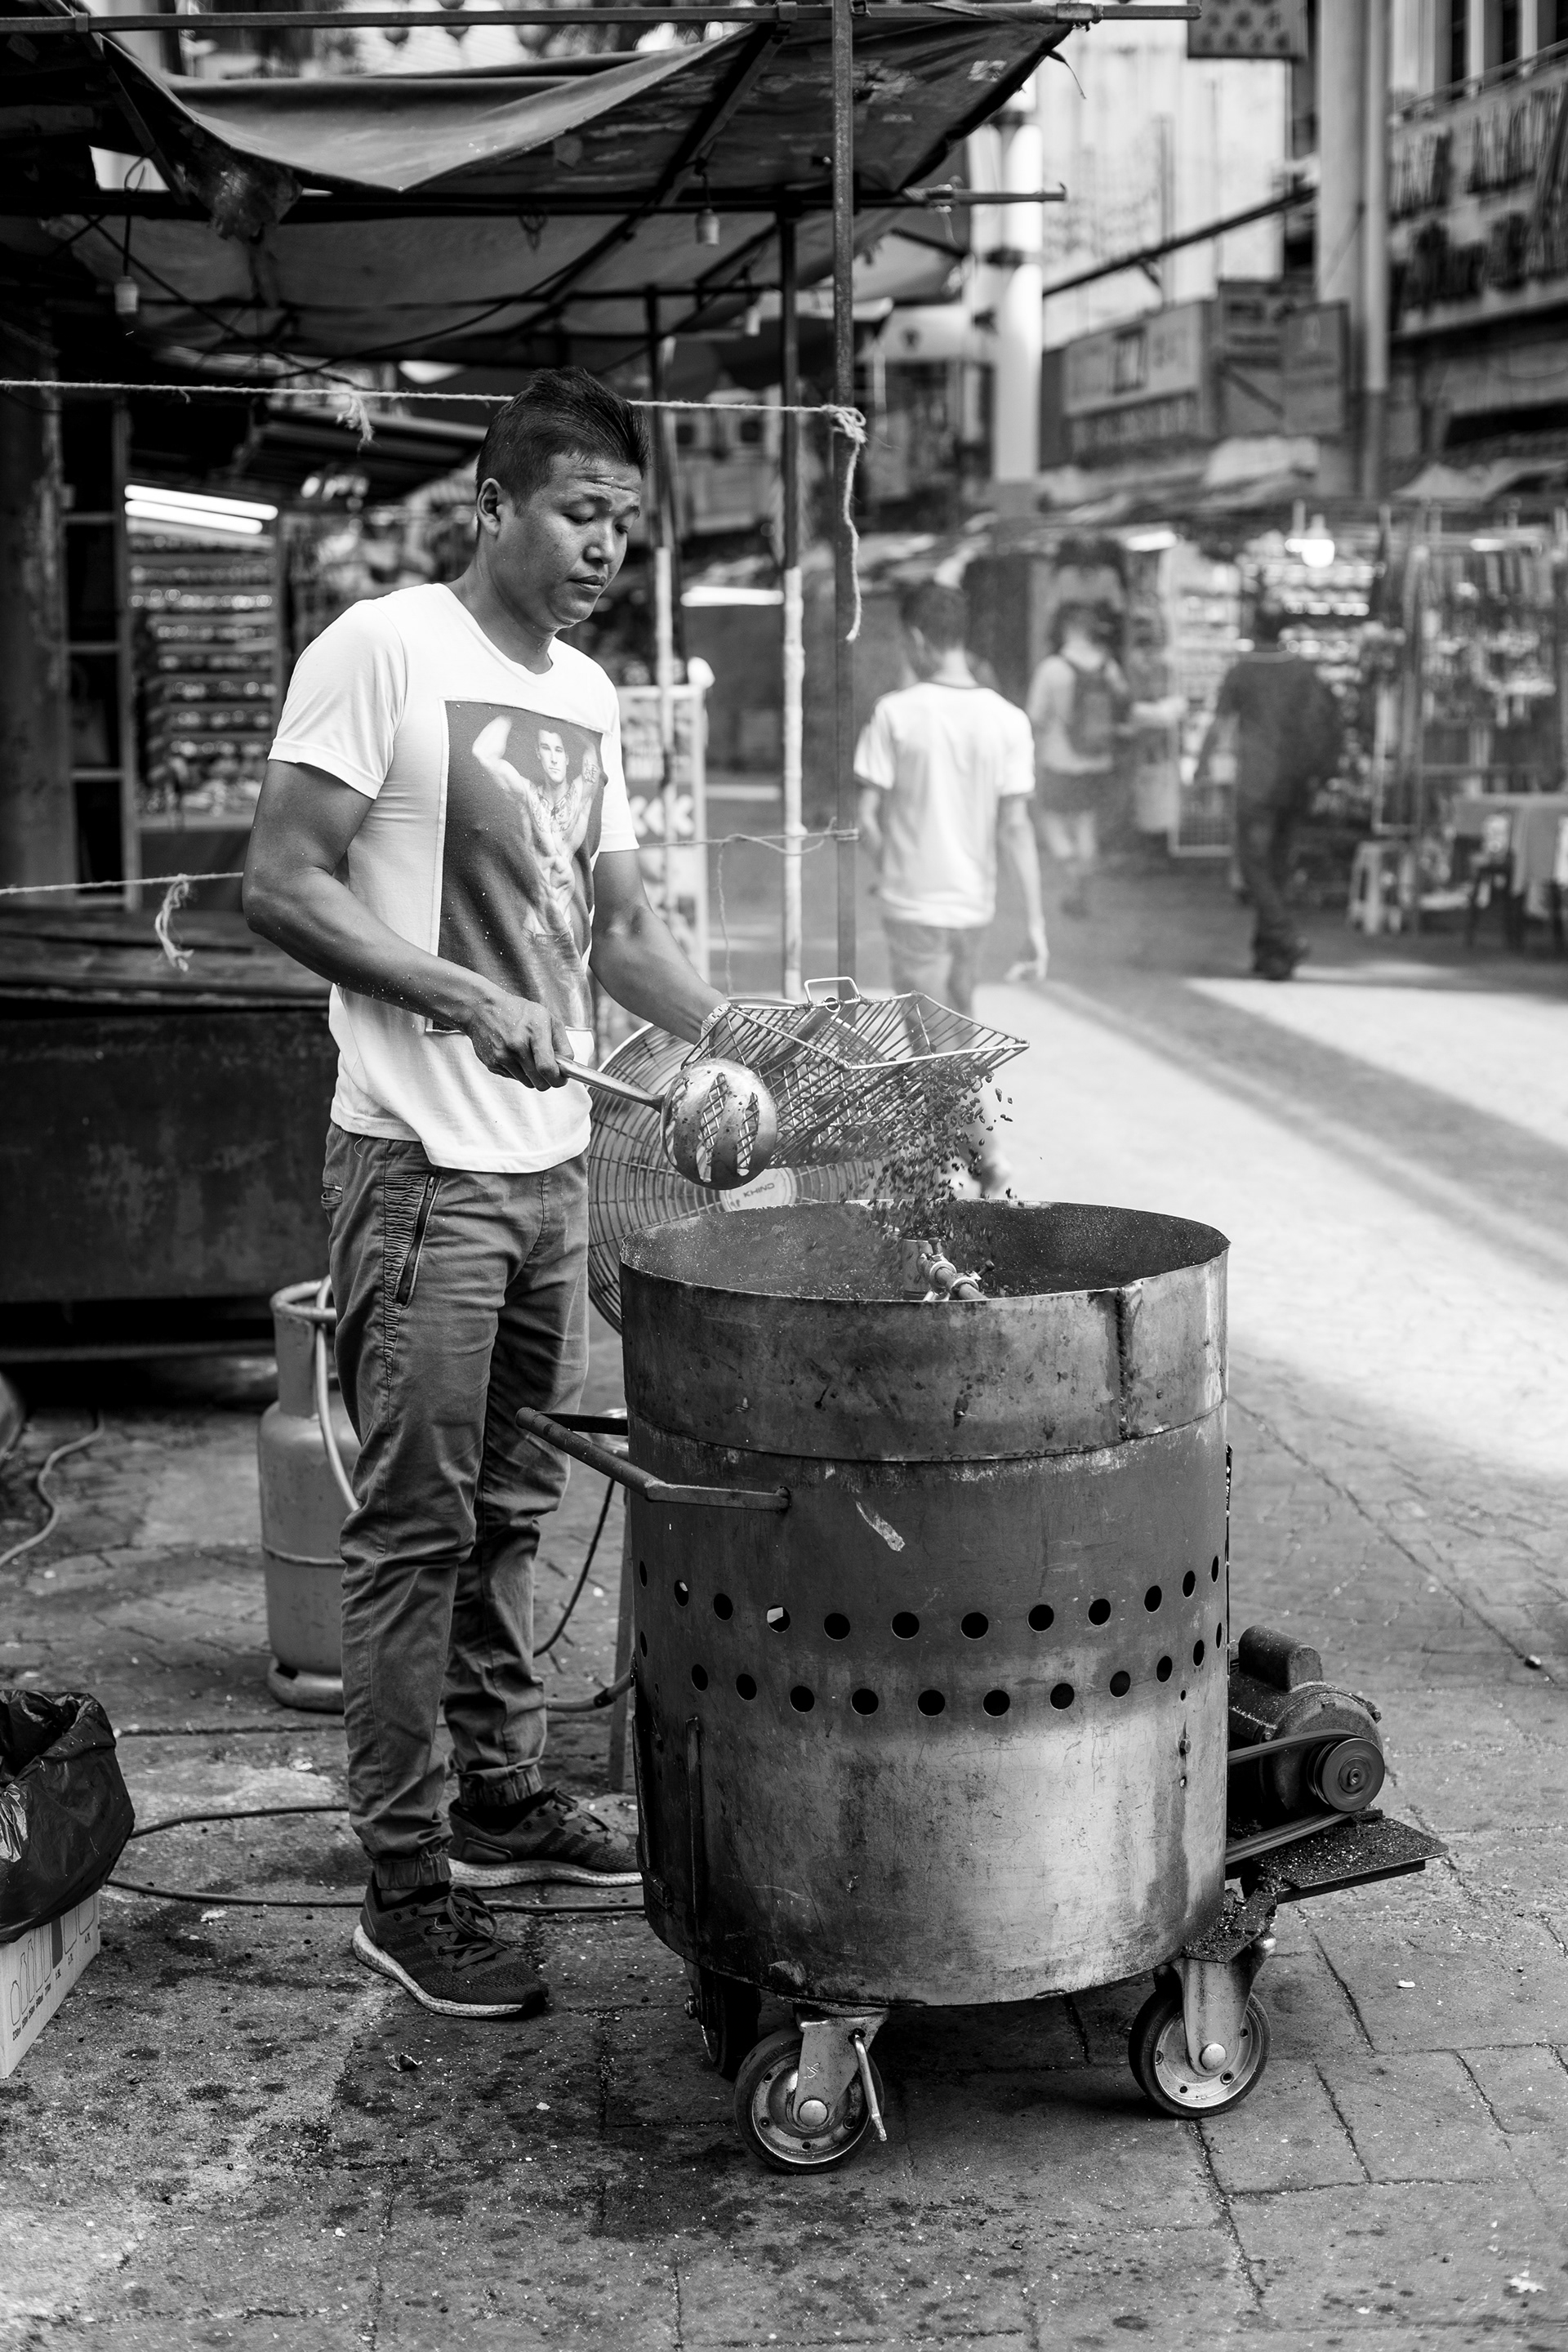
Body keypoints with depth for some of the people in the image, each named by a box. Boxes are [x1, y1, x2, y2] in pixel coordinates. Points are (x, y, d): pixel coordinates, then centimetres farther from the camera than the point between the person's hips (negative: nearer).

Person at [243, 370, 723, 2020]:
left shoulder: (586, 696, 13)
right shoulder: (382, 651, -10)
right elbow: (279, 884, -14)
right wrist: (458, 999, -23)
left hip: (550, 1160, 7)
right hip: (422, 1164, -7)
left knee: (509, 1507, 16)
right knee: (416, 1525, -3)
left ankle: (501, 1796, 30)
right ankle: (404, 1883, 6)